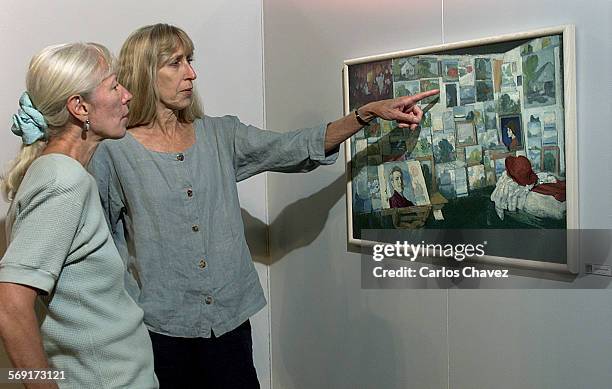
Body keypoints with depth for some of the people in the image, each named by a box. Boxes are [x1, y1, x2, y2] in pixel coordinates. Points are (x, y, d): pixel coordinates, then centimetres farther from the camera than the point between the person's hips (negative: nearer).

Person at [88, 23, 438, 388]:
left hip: (230, 320, 3)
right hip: (159, 329, -3)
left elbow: (295, 149, -5)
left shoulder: (220, 136, 4)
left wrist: (368, 112, -14)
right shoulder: (114, 153, -6)